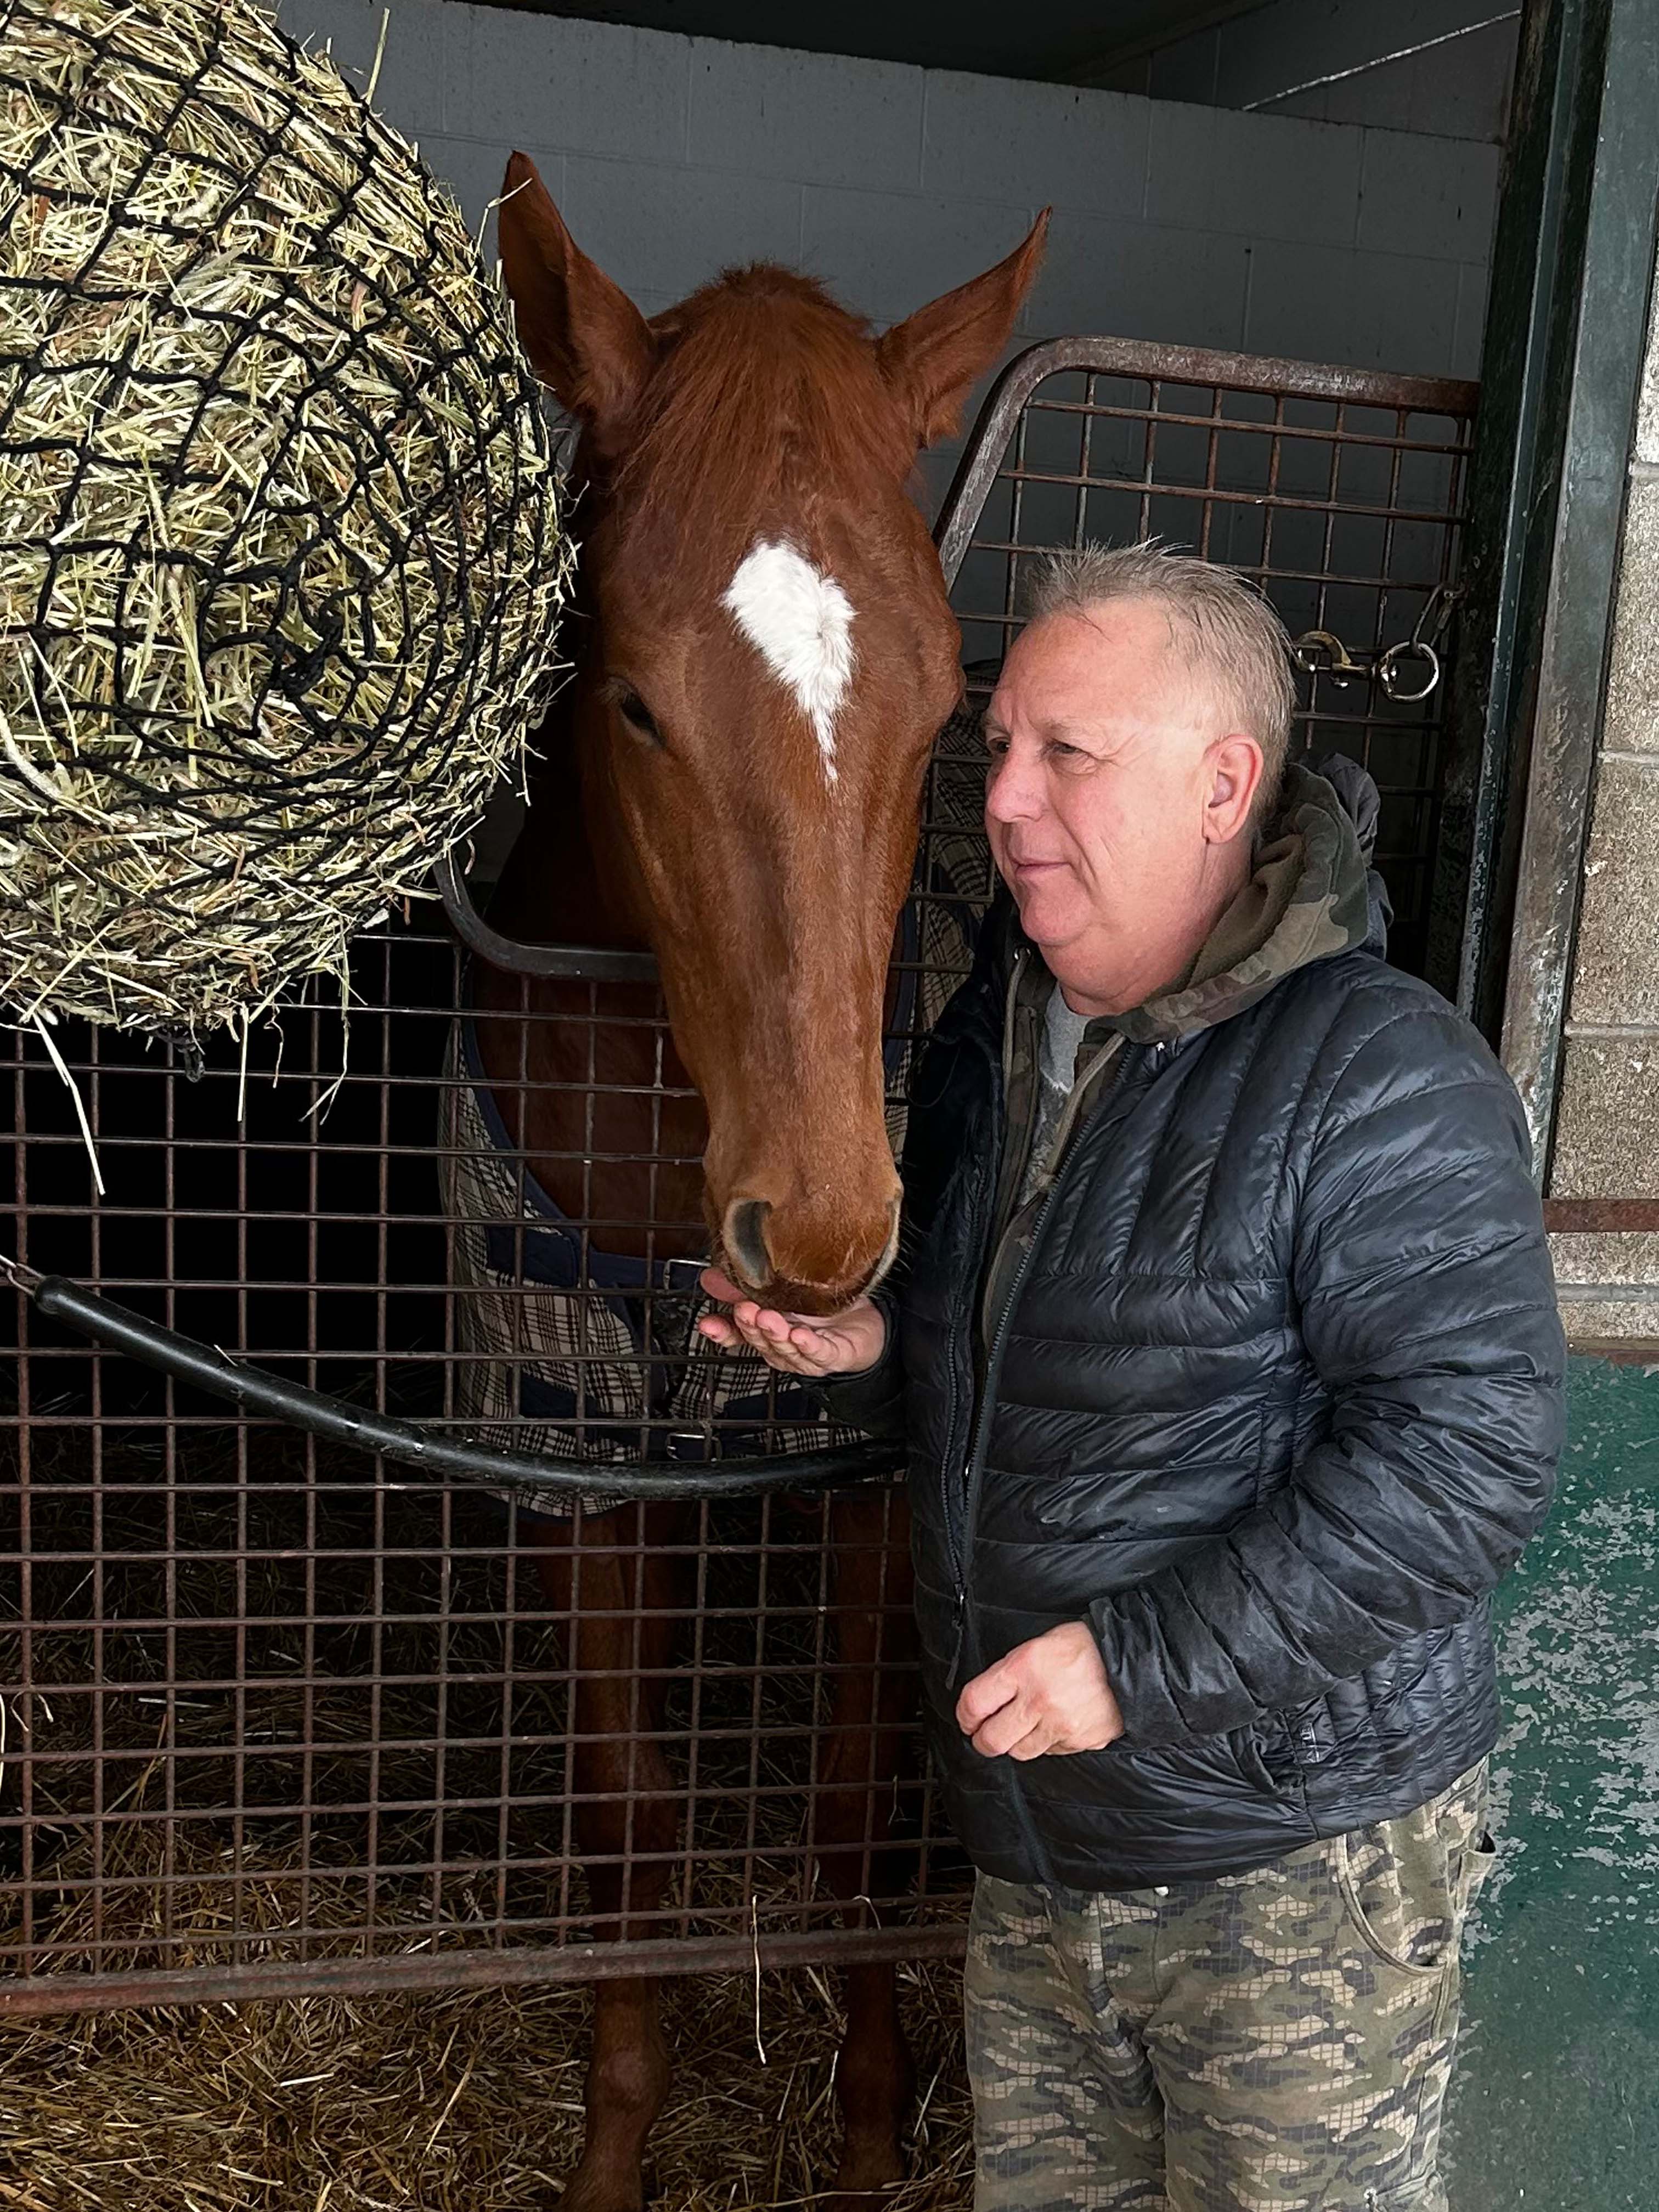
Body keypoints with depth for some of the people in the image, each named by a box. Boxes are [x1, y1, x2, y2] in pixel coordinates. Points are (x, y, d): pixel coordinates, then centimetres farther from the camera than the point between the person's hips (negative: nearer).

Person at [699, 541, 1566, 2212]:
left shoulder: (1383, 1080, -21)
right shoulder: (990, 1039, 5)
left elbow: (1467, 1457, -26)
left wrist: (1141, 1663, -26)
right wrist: (870, 1351, -4)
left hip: (1301, 1871, -7)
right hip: (1029, 1842, 7)